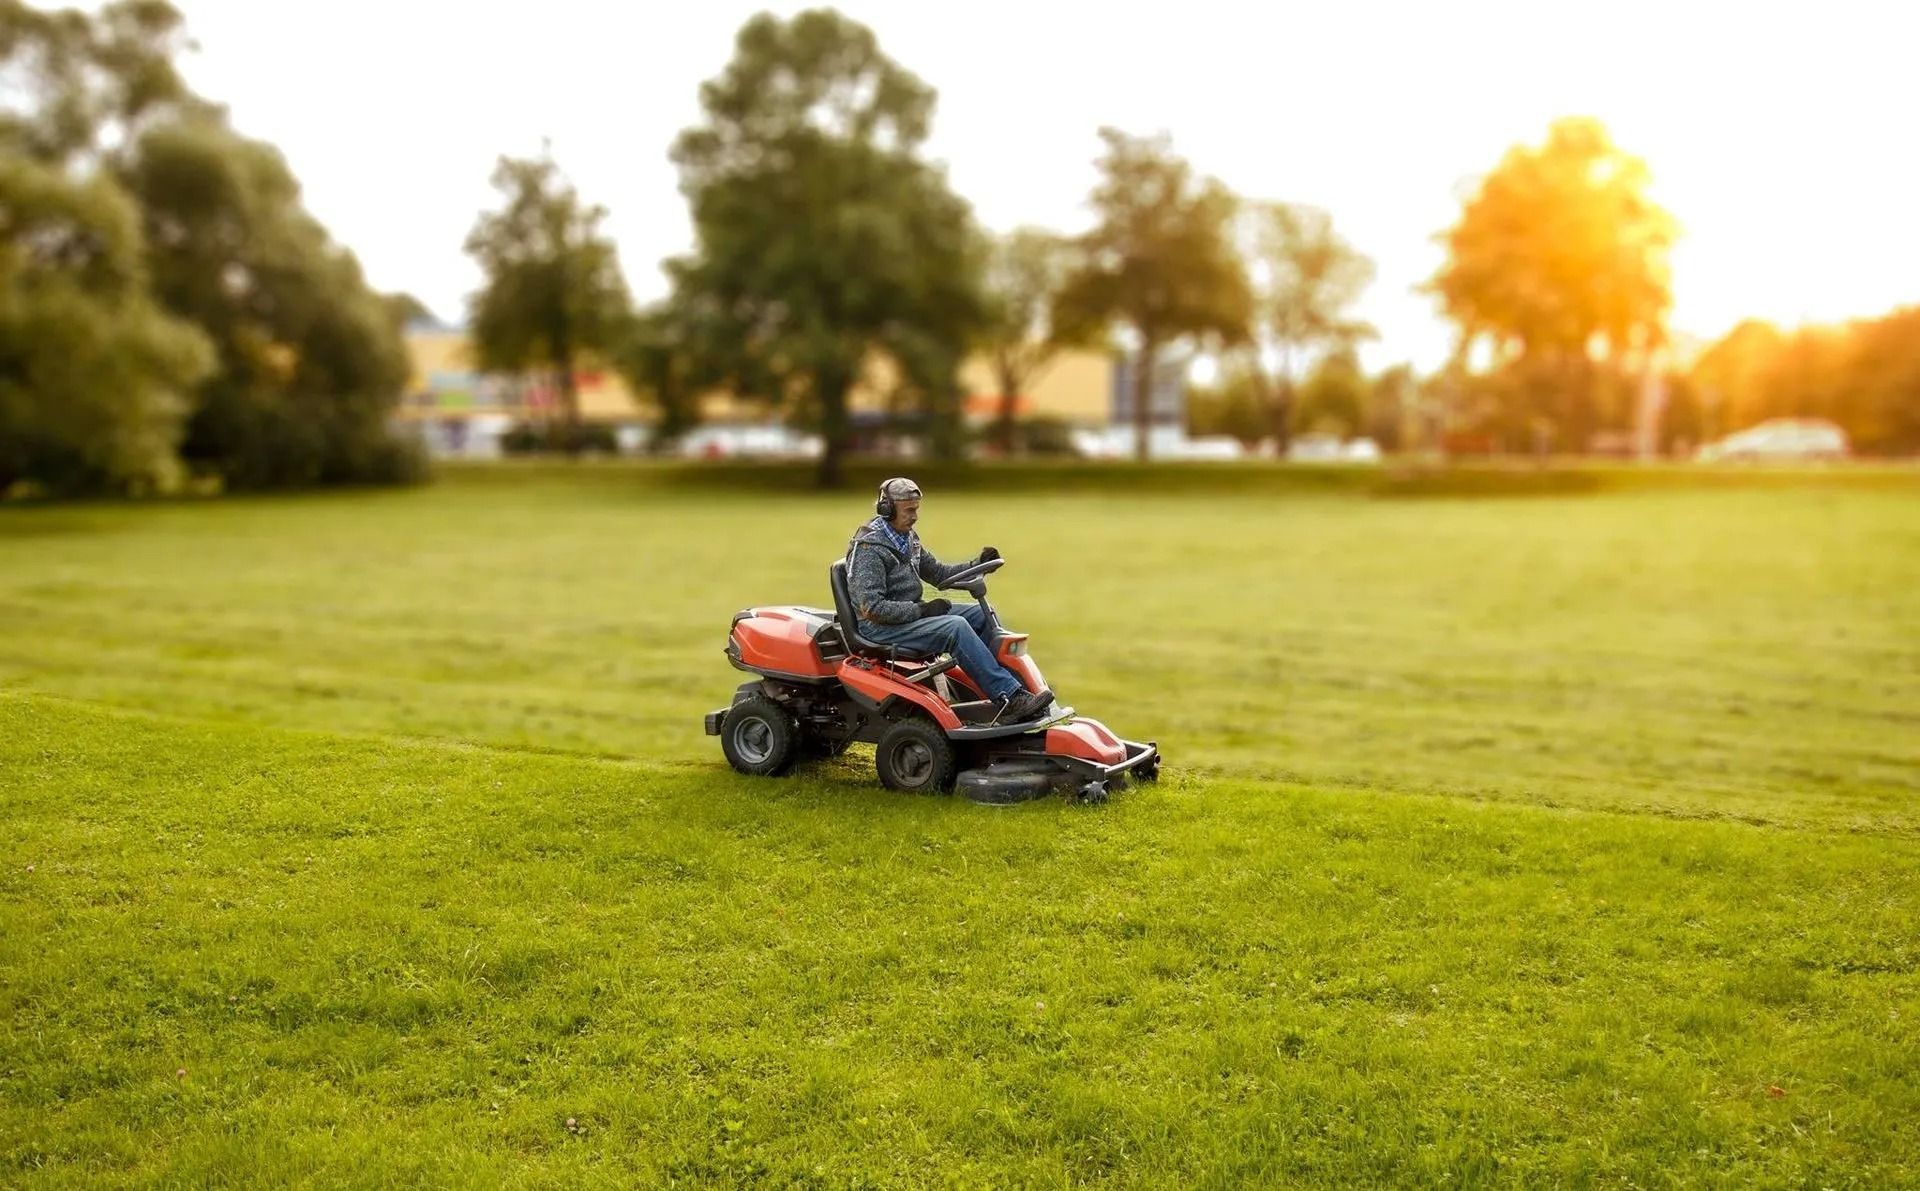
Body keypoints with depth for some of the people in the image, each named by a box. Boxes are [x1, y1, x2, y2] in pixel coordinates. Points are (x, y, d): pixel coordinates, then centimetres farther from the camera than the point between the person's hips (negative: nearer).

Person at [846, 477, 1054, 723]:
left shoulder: (907, 538, 11)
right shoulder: (869, 548, -18)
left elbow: (937, 572, 20)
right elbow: (872, 608, -24)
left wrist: (976, 566, 4)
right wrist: (921, 609, -20)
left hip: (910, 613, 10)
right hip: (880, 627, -10)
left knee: (981, 614, 0)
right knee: (955, 627, -28)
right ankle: (1009, 698, -28)